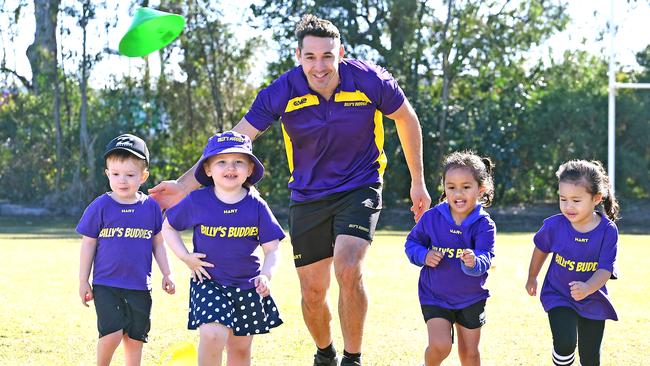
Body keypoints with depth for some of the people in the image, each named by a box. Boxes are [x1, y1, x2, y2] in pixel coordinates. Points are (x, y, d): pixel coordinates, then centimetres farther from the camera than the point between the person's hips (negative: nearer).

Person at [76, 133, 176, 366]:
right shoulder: (101, 206, -3)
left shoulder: (151, 207, 3)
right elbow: (88, 244, 3)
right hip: (106, 284, -3)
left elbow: (158, 243, 14)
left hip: (139, 287, 3)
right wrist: (83, 281, 3)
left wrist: (167, 274, 11)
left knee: (134, 338, 7)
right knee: (112, 333, -16)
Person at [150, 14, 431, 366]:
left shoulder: (370, 81, -19)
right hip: (308, 197, 2)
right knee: (312, 292, 6)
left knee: (348, 271, -24)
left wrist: (418, 182, 6)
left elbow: (406, 118, 1)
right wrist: (184, 185, -21)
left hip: (360, 188, -2)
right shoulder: (282, 92, -18)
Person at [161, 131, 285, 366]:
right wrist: (185, 257, -4)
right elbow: (168, 227, 9)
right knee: (213, 335, -25)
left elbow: (272, 249, -2)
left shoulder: (256, 206, -5)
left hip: (248, 287, 2)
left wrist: (266, 276, -21)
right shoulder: (196, 202, -6)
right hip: (209, 283, -2)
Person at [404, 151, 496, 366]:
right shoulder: (432, 218, -10)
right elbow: (412, 242, 4)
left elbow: (485, 259, -26)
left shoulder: (484, 225, -14)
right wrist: (424, 256, -17)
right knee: (440, 346, -14)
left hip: (471, 299, 1)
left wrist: (474, 262, -49)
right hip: (435, 297, -1)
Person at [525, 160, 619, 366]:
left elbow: (605, 269, -21)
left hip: (593, 301, 1)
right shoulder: (554, 225, -14)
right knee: (565, 343, -24)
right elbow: (541, 249, 7)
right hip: (558, 296, -1)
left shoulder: (608, 231, -18)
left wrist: (588, 288, -42)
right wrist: (532, 278, 22)